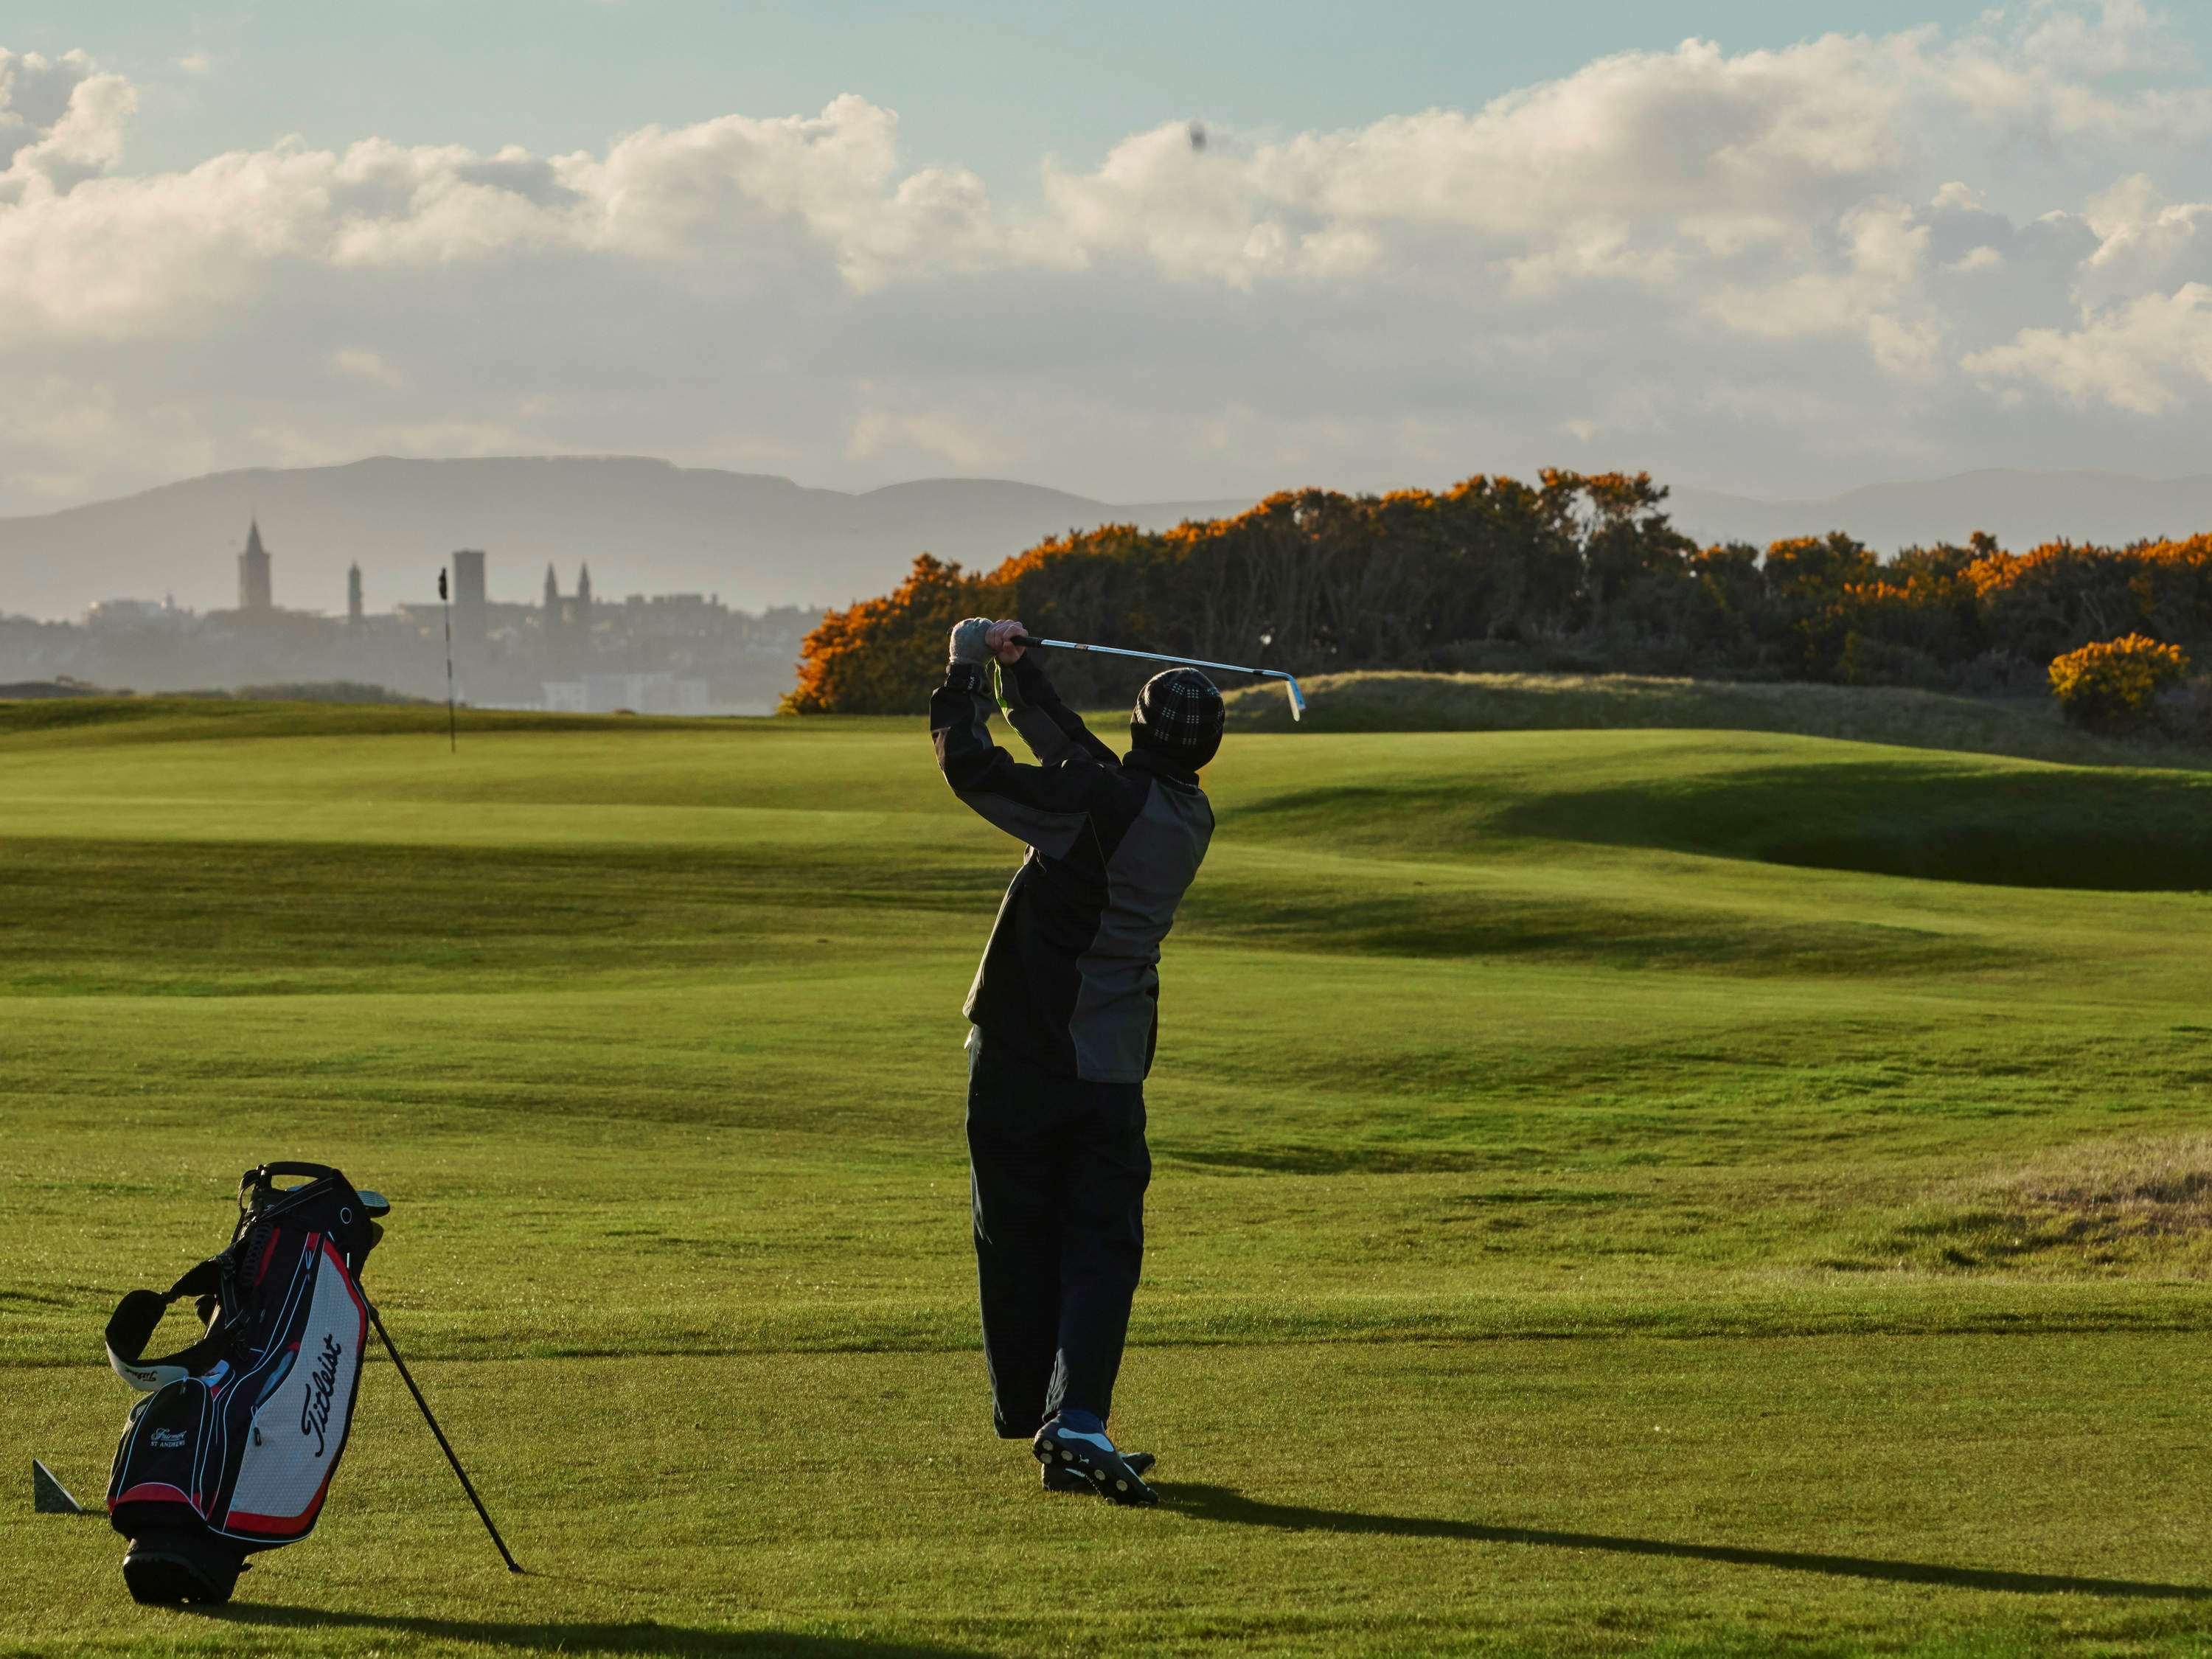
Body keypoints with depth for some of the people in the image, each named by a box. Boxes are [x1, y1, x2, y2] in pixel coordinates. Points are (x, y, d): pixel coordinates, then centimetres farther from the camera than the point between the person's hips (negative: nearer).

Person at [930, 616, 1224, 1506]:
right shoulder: (1190, 822, 5)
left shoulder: (1099, 801, -15)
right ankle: (1077, 1425, -17)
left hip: (1020, 1056, -3)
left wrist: (965, 675, 1)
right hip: (1113, 1070, 3)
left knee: (1017, 1238, 11)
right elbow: (1075, 752, 17)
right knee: (1102, 1245, 1)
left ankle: (1027, 1416, 23)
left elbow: (971, 766, -15)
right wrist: (1017, 670, 20)